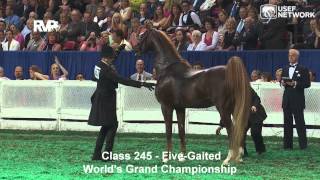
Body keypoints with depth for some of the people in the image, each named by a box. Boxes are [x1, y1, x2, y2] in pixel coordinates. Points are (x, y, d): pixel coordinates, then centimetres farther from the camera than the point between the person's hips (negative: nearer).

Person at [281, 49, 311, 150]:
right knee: (287, 122, 6)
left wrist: (295, 84, -19)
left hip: (298, 100, -5)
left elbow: (307, 84, -7)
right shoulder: (285, 69, 16)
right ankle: (287, 144, 9)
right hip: (287, 100, 5)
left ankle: (303, 144, -2)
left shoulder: (303, 70, -1)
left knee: (299, 122, -5)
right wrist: (282, 83, -5)